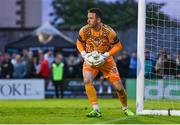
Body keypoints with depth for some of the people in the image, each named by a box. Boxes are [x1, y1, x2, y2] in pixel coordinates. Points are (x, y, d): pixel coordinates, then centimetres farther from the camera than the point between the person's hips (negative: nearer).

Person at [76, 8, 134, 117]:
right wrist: (83, 54, -13)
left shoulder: (108, 32, -21)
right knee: (87, 80, -28)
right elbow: (79, 42, 5)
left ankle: (125, 108, 26)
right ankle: (96, 110, -23)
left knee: (119, 87, -2)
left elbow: (118, 46, -9)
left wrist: (106, 55, -21)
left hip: (106, 60, -1)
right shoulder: (84, 30, -15)